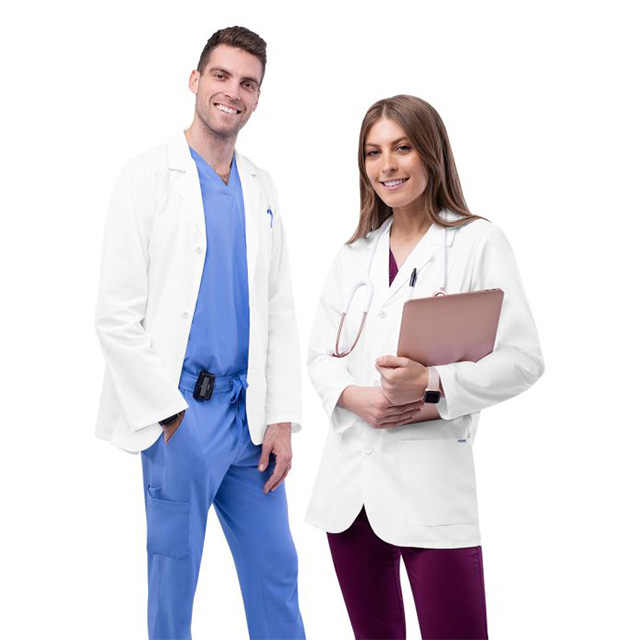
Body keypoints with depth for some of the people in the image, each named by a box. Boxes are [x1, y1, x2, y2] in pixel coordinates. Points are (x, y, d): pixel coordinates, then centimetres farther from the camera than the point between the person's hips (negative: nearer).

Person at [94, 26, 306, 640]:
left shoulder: (261, 188, 11)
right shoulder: (147, 176, -4)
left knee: (275, 573, 11)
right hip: (179, 414, -5)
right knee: (174, 576, 6)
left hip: (249, 414, 5)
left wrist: (281, 418, 3)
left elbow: (279, 311, 11)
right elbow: (116, 316, -9)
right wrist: (171, 414, -12)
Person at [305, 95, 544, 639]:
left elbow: (523, 359, -7)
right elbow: (320, 354, 12)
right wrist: (353, 396, -10)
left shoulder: (478, 242, -2)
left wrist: (432, 384, -20)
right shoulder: (354, 255, 14)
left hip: (431, 478, -5)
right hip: (349, 478, 5)